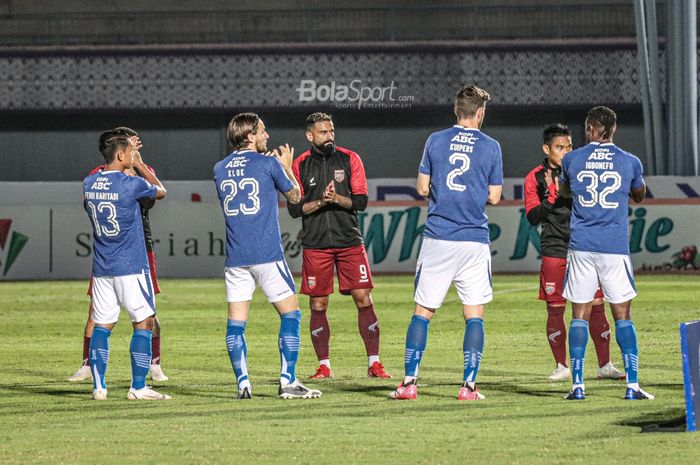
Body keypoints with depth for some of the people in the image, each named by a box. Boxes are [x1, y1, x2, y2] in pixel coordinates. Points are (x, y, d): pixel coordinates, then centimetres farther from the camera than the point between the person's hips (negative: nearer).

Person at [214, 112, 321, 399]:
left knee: (236, 322, 4)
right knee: (290, 313, 4)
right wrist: (286, 167, 26)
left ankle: (243, 384, -1)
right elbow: (294, 196, 9)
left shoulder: (220, 169, 9)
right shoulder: (268, 164, -4)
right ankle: (288, 381, -3)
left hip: (235, 257, 4)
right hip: (267, 255, -4)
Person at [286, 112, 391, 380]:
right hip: (315, 245, 0)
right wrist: (321, 201, -15)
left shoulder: (349, 159, 4)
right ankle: (324, 366, 9)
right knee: (318, 305, 1)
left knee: (364, 298, -5)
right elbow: (294, 208, -1)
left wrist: (338, 199, -18)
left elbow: (361, 201, -1)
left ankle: (374, 363, 0)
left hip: (350, 241, 0)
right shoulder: (300, 165, 4)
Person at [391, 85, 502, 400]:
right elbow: (494, 197, 3)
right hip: (474, 240, -1)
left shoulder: (435, 141, 3)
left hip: (437, 239, 1)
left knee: (422, 312, 6)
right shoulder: (490, 147, 0)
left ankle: (409, 382, 1)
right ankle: (469, 385, -2)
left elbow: (422, 188, 5)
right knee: (474, 315, 4)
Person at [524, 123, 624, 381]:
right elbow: (532, 217, -5)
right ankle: (561, 366, 11)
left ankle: (604, 365, 5)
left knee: (596, 307, -2)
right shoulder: (536, 178, 2)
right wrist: (552, 197, -19)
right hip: (554, 251, -1)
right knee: (555, 310, 0)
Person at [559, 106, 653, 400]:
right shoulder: (629, 162, 2)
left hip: (581, 246, 0)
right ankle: (632, 385, 0)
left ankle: (577, 384, -1)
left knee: (580, 315, 5)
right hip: (615, 248, 0)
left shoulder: (571, 160, 3)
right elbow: (639, 196, 22)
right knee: (623, 315, 5)